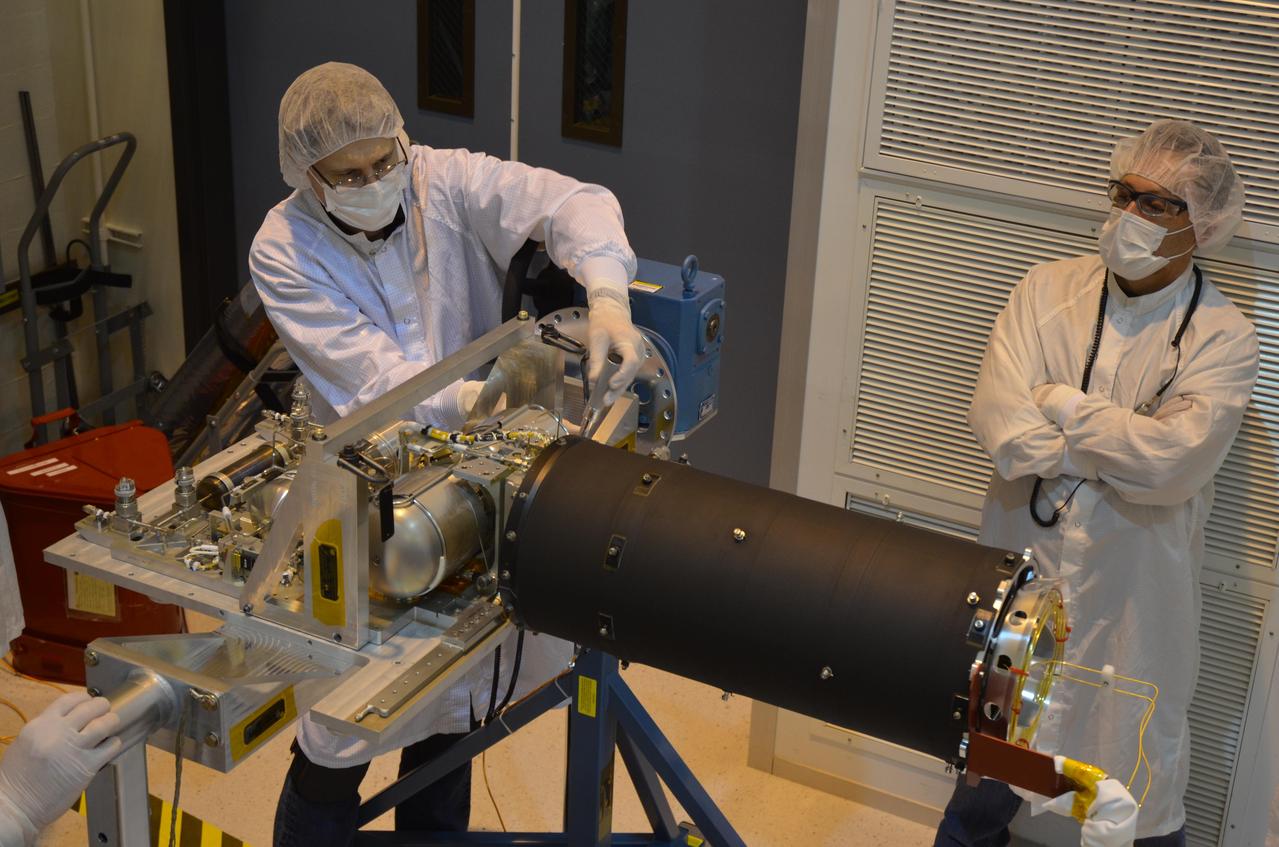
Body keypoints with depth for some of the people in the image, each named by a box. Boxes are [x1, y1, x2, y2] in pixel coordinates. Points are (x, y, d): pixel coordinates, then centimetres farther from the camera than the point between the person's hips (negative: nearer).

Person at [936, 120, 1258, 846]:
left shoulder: (1223, 337, -11)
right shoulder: (1048, 289, -4)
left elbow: (1174, 465, -24)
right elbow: (1000, 423, -14)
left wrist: (1059, 404, -15)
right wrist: (1121, 448, -18)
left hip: (1133, 590, -2)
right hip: (1024, 567, 3)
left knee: (1141, 757, 13)